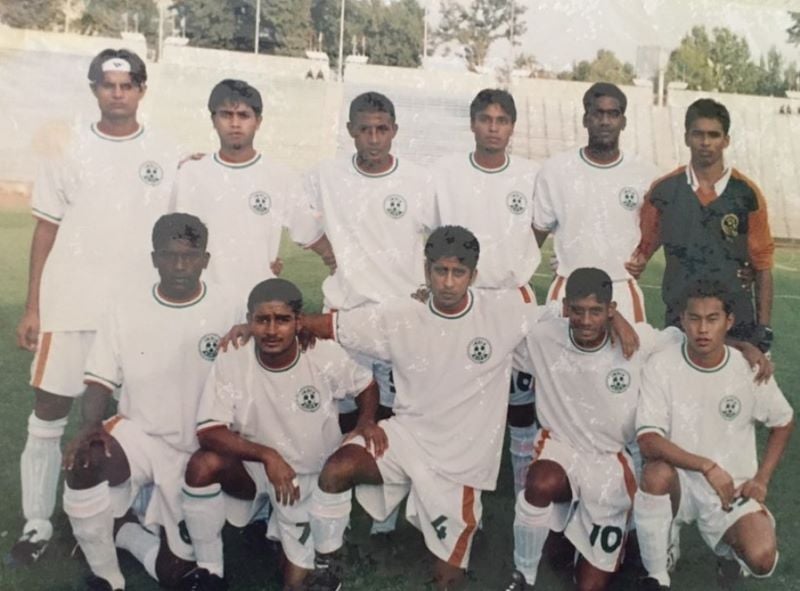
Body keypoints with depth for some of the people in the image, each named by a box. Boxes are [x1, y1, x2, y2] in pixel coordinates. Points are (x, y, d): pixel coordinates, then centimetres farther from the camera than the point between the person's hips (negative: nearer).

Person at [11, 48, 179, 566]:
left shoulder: (167, 156, 3)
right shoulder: (68, 153, 3)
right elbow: (47, 231, 4)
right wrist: (32, 308, 0)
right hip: (69, 306, 0)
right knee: (49, 413, 4)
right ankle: (38, 524, 18)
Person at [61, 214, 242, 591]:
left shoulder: (225, 310, -10)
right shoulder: (128, 302, -5)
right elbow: (101, 379, -2)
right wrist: (91, 424, -22)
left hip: (198, 449, -1)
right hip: (139, 433, 1)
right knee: (82, 465, -33)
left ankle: (121, 531, 30)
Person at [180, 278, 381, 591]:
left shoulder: (326, 356, -18)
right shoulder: (230, 363, -20)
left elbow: (366, 385, 1)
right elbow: (209, 433, -26)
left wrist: (367, 421, -19)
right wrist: (267, 455, -37)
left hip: (315, 478, 0)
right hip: (256, 469, 0)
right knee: (203, 464, -32)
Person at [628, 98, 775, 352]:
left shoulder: (746, 194, -1)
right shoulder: (664, 191, 1)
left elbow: (762, 266, 2)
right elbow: (642, 248, 10)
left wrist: (764, 328, 0)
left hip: (737, 323, -1)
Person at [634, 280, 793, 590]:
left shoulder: (749, 369, -7)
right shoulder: (661, 365, -13)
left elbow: (783, 423, 11)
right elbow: (648, 442, -20)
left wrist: (761, 479, 1)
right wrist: (707, 466, -30)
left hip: (734, 486, 1)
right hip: (680, 479, -1)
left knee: (761, 560, -24)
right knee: (657, 473, -36)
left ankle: (731, 547, 16)